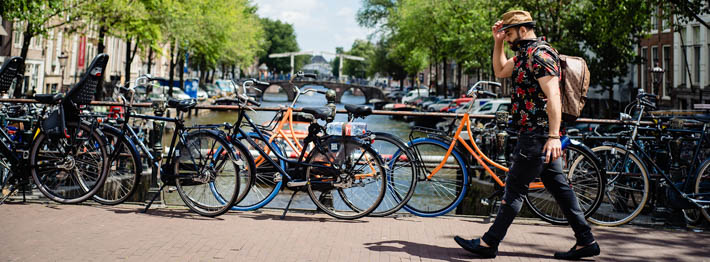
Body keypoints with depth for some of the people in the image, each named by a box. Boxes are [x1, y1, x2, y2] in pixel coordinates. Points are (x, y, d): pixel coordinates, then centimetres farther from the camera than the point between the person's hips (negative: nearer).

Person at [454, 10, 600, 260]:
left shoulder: (540, 54, -15)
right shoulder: (526, 54, 16)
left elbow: (553, 96, -23)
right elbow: (500, 71, 30)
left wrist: (554, 136, -28)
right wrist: (498, 42, 18)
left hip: (536, 135, -10)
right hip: (543, 135, 10)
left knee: (515, 188, -5)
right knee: (559, 186, 11)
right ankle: (586, 241, 16)